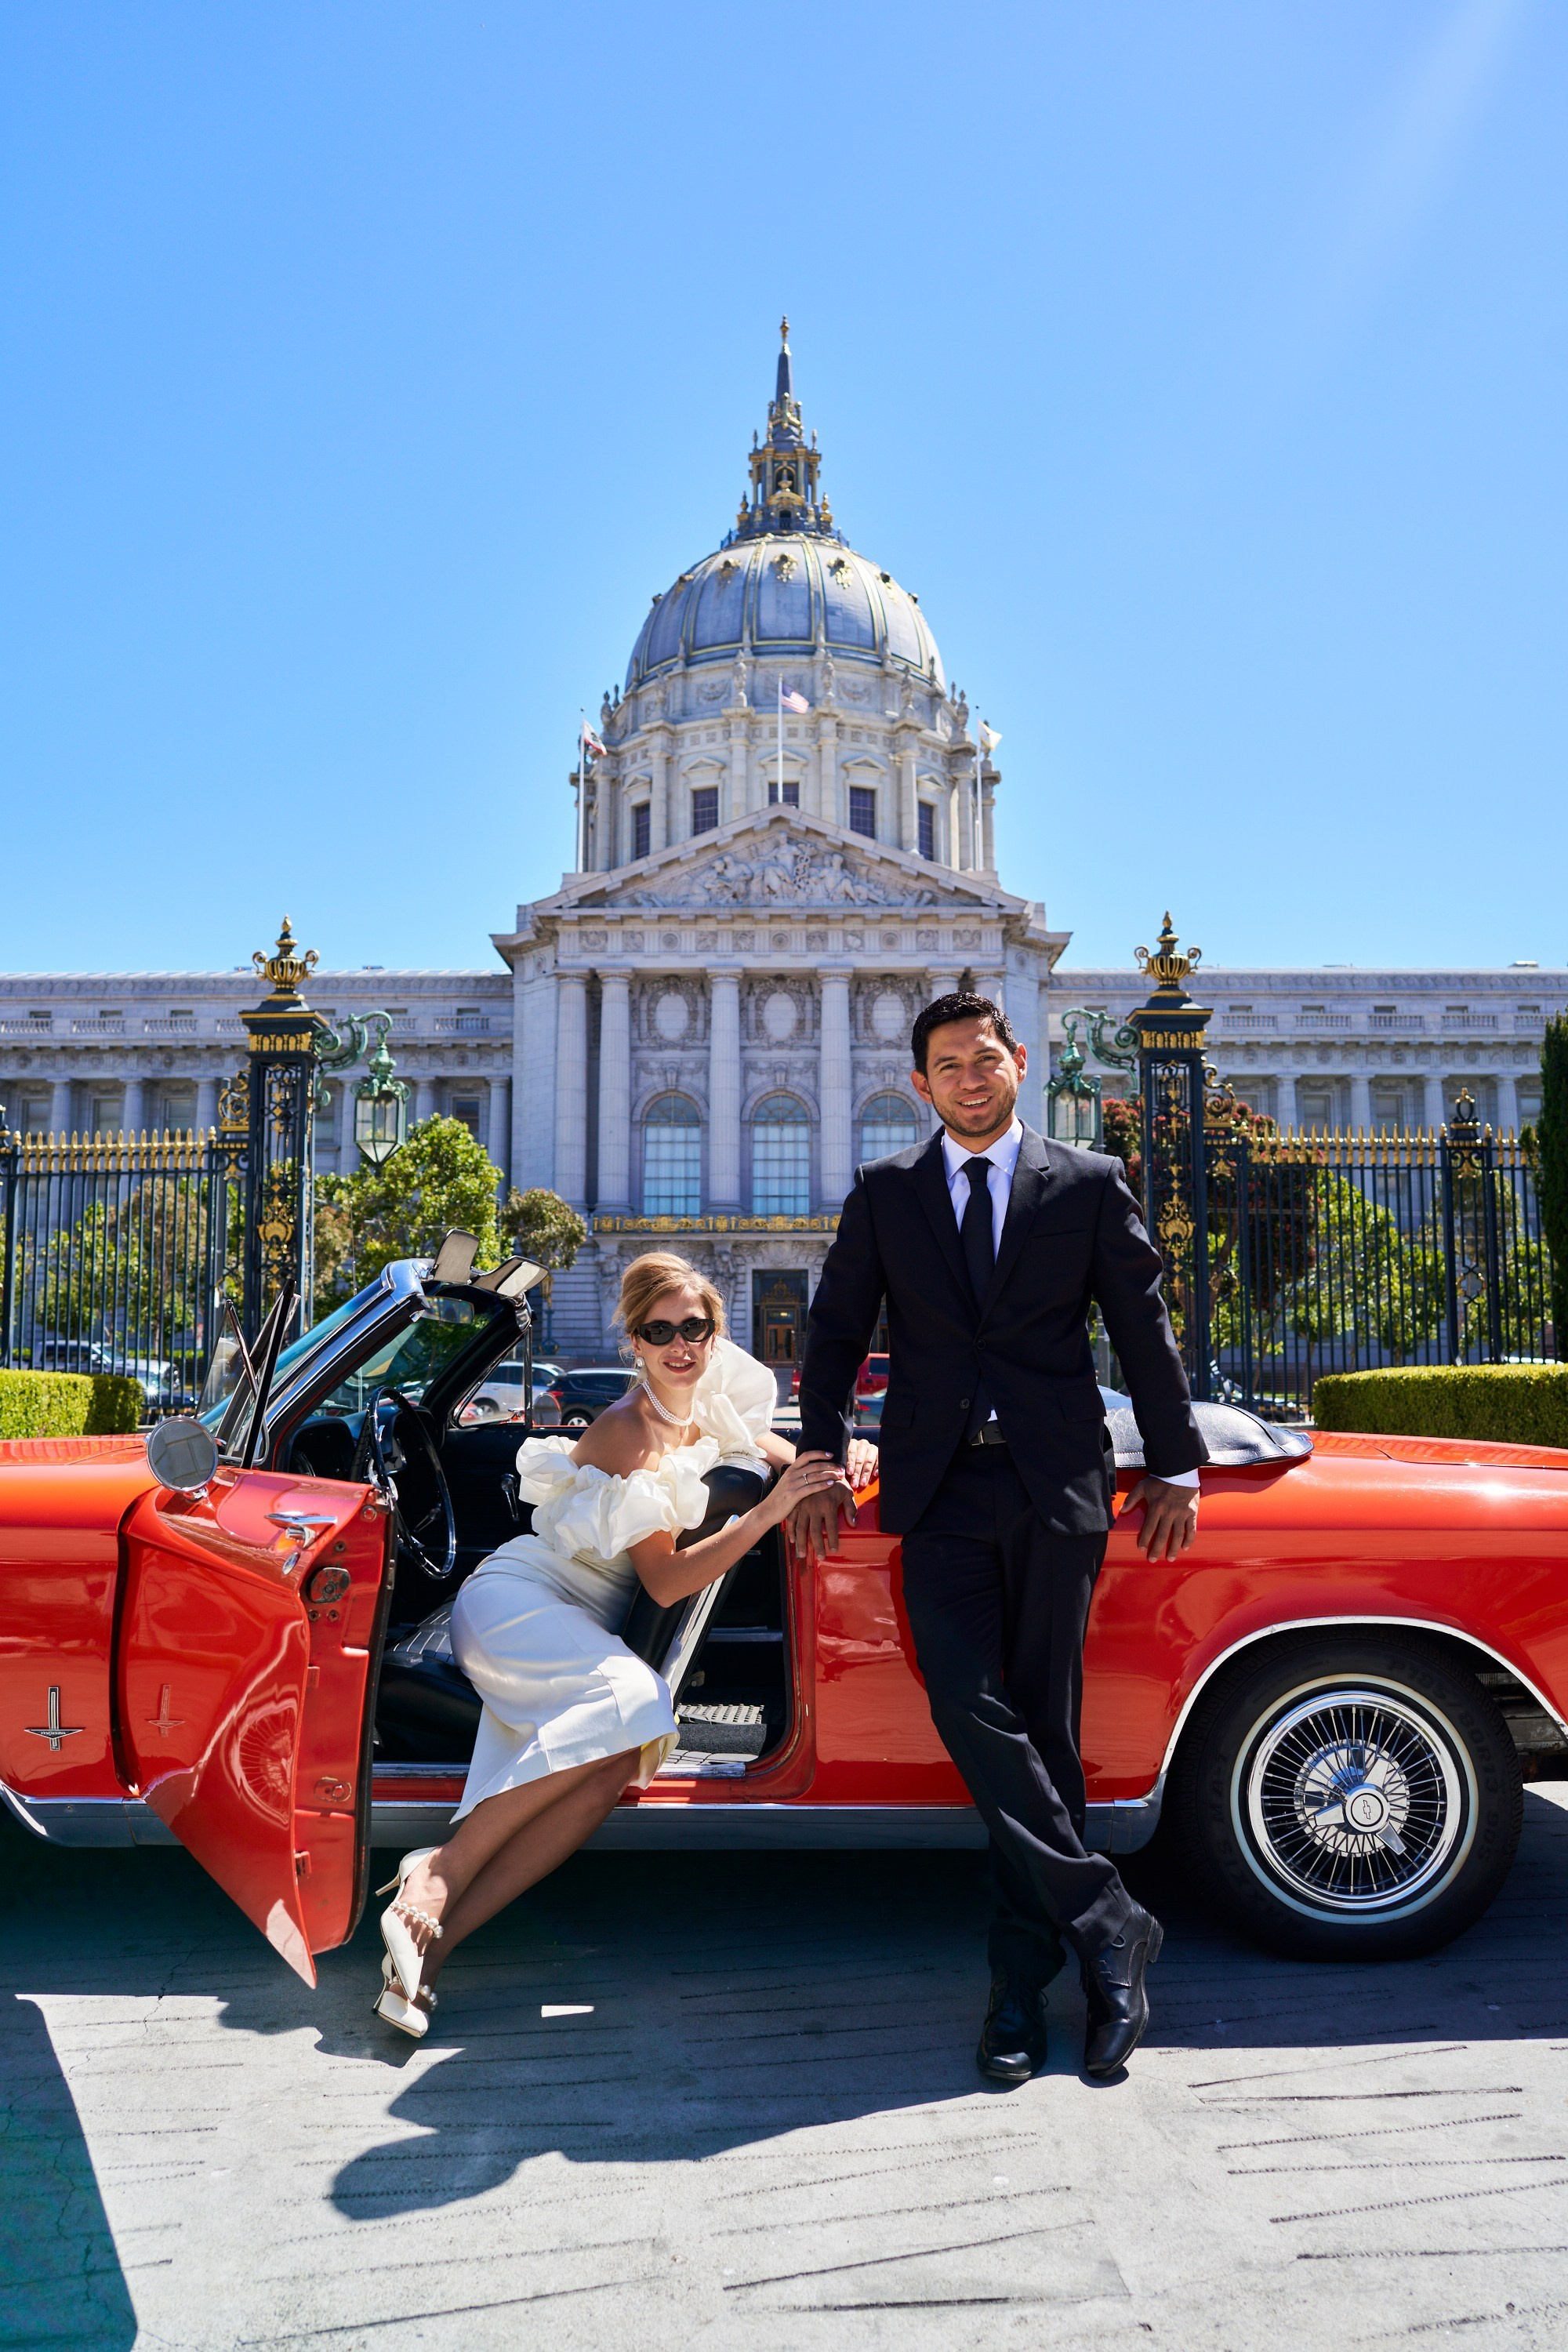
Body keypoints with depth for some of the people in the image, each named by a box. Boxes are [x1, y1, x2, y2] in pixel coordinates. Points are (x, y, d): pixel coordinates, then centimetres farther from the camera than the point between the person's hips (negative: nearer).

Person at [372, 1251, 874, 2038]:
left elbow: (802, 1463, 17)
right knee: (632, 1698, -36)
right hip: (515, 1598, -6)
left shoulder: (711, 1418, 9)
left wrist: (853, 1456, -7)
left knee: (619, 1765, -25)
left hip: (578, 1631, 7)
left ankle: (435, 1936, -28)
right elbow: (664, 1579, -17)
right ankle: (442, 1871, -29)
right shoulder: (627, 1430, -14)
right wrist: (768, 1511, -28)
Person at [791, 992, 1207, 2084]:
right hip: (941, 1490, 1)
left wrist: (1175, 1465, 6)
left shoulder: (1088, 1186, 7)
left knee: (1042, 1726, 3)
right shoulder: (884, 1194, 10)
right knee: (973, 1713, -12)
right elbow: (836, 1334, 13)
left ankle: (1026, 1969, 15)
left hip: (1056, 1487, -1)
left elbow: (1145, 1329, 9)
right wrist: (820, 1466, 5)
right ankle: (1110, 1929, 0)